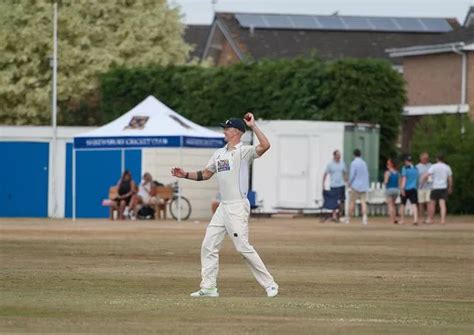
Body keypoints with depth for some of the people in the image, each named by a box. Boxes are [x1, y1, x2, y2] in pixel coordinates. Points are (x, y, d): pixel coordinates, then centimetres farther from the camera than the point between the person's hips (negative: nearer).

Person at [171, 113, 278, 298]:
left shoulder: (244, 151, -8)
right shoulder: (219, 153, 17)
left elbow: (265, 145, -26)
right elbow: (205, 174, 25)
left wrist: (253, 125, -25)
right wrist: (186, 175, 13)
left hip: (238, 208, -9)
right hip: (223, 207, 9)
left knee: (243, 247, -11)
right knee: (208, 246, 5)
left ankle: (269, 284, -4)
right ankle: (208, 287, 10)